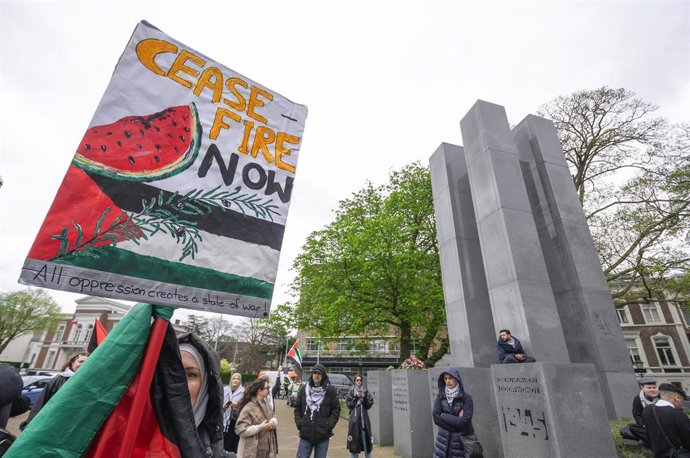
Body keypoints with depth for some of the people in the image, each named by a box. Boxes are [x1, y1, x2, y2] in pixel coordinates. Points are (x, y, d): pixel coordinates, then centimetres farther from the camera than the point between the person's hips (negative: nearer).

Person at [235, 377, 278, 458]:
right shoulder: (248, 408, -20)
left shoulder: (266, 404, 5)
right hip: (252, 451, -7)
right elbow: (241, 429, -24)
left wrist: (273, 422, -12)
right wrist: (260, 427, -24)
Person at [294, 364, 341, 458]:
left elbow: (336, 409, -2)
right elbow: (297, 407, 8)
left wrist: (329, 425, -10)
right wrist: (299, 423, -2)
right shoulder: (304, 389, 2)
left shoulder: (330, 390, -4)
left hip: (323, 434, -1)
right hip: (305, 433, 2)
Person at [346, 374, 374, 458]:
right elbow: (349, 404, -4)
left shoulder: (365, 391, 7)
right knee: (354, 438, 0)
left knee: (366, 436, 5)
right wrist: (356, 397, -14)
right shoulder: (351, 391, 1)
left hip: (364, 416, 2)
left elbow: (370, 403, 3)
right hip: (354, 417, -2)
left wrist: (364, 397, -12)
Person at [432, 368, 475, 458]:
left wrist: (443, 416, -12)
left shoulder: (466, 398, -10)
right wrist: (456, 420, -15)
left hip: (461, 441, -2)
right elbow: (436, 418, -7)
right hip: (443, 440, 3)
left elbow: (464, 421, -18)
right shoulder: (441, 396, -1)